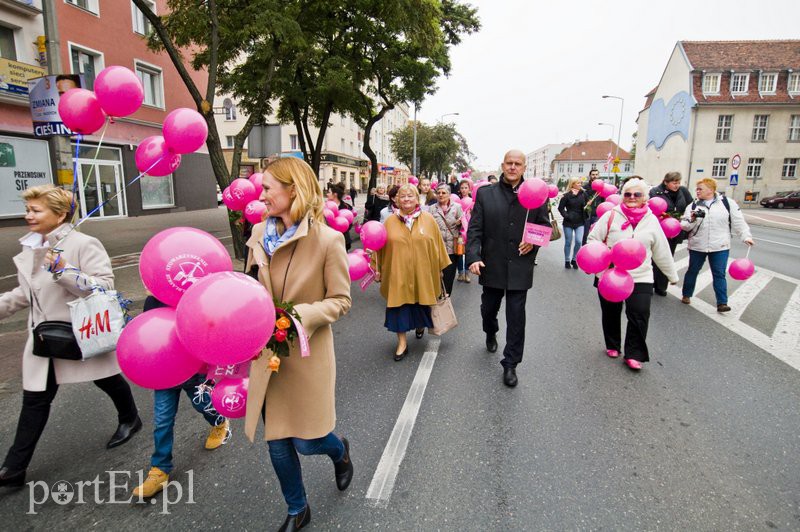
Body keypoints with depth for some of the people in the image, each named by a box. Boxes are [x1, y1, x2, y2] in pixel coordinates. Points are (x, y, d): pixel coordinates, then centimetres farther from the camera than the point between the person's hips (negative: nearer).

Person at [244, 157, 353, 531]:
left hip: (307, 355, -4)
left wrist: (299, 315, -24)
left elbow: (340, 301, -10)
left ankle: (340, 451, 46)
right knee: (277, 444, 15)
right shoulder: (260, 233, 0)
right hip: (267, 354, 5)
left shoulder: (328, 239, -16)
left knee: (307, 441, 8)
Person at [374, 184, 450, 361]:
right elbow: (380, 247, 3)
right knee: (399, 305, 2)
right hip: (398, 273, 0)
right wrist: (377, 269, 3)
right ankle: (402, 343, 15)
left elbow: (437, 244, 4)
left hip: (422, 273, 1)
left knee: (421, 303, 15)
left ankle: (420, 324, 47)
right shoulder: (390, 221, -1)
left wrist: (440, 267, 6)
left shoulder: (428, 219, -1)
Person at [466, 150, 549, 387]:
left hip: (520, 267, -1)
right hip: (492, 266, 1)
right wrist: (473, 257, -15)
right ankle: (491, 334, 52)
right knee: (489, 308, 19)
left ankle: (510, 364, 16)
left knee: (516, 317, 2)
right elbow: (475, 229, -3)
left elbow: (545, 226, 8)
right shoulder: (485, 194, 0)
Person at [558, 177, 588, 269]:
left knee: (578, 241, -8)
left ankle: (574, 260, 11)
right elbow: (560, 208, -3)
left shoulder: (583, 193, 1)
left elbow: (587, 204, 12)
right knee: (568, 242, 6)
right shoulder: (567, 195, -6)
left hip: (580, 223, 2)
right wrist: (566, 216, -13)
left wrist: (586, 207, -8)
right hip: (568, 222, -2)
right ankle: (567, 261, 21)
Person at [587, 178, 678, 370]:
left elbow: (662, 251, 12)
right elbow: (593, 239, 1)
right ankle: (612, 345, 33)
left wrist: (672, 275, 19)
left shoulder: (651, 220, 4)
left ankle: (634, 354, 7)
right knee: (611, 313, 12)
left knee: (639, 316, -7)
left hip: (640, 278, 1)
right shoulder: (611, 216, -4)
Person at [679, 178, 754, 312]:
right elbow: (684, 226, -2)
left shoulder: (727, 202, -1)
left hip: (720, 247, -1)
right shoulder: (693, 205, 2)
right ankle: (686, 295, 30)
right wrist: (692, 220, -21)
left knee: (719, 274, 1)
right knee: (692, 271, 13)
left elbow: (738, 221, 1)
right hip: (697, 246, 1)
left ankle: (722, 303, 6)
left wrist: (746, 236, -6)